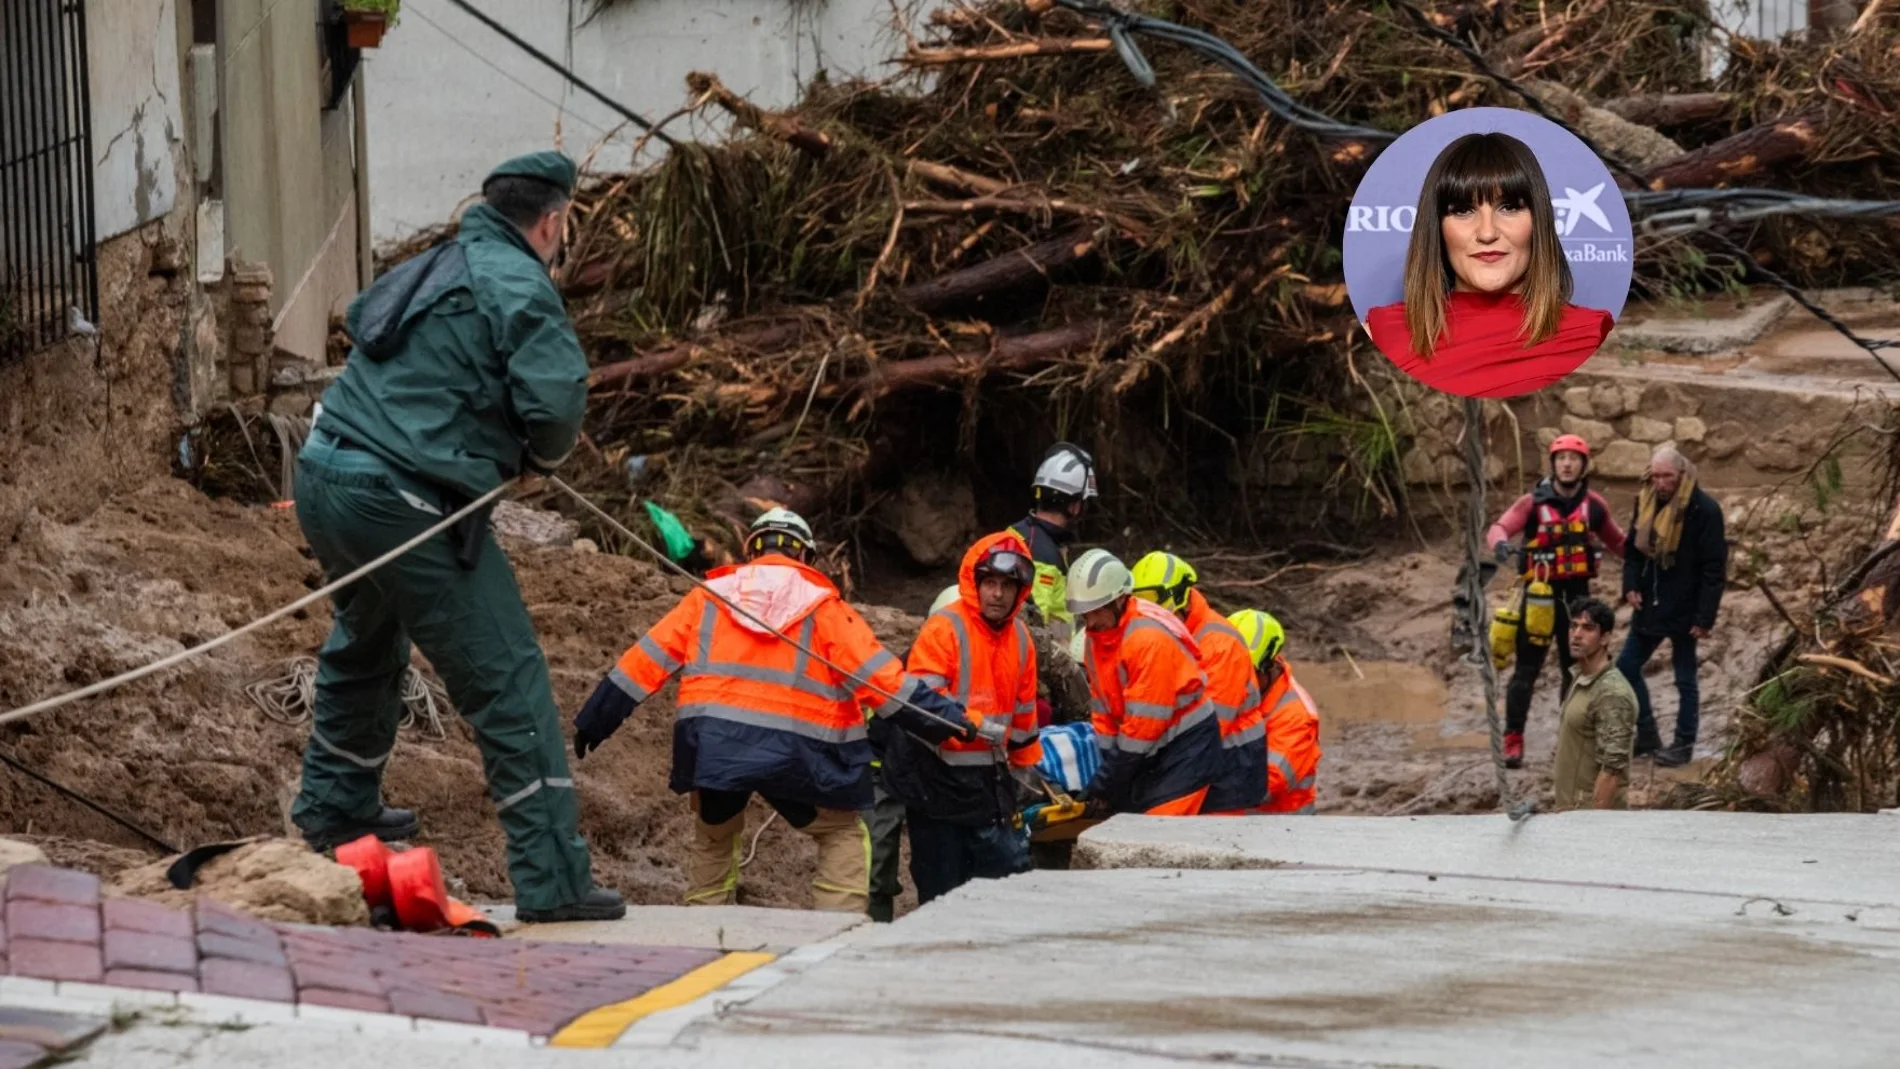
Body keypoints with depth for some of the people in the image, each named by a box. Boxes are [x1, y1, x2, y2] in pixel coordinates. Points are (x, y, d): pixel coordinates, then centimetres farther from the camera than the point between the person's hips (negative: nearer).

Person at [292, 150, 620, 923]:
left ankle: (334, 808, 50)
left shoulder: (426, 271, 17)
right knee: (508, 681, -5)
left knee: (365, 648, 33)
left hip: (324, 481, 9)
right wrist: (540, 457, 3)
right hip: (407, 504, -9)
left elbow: (361, 321, 35)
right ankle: (552, 880, -10)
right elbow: (556, 400, -21)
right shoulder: (518, 287, -9)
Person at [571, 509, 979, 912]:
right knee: (843, 835, 12)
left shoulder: (709, 597, 13)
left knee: (713, 837, 25)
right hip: (791, 752, -3)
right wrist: (946, 718, 1)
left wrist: (594, 722, 20)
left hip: (711, 744, 3)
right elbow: (877, 675, -2)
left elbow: (646, 661, 13)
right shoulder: (823, 607, 5)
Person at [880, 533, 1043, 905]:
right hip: (939, 781, -7)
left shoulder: (1019, 637, 11)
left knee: (1010, 872, 3)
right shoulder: (945, 628, -12)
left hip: (989, 781, 7)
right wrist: (971, 722, -34)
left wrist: (1026, 769, 26)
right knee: (942, 890, -1)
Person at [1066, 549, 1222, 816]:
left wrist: (1108, 783, -16)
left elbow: (1145, 720, -23)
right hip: (1151, 754, 9)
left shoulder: (1150, 637, -24)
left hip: (1186, 745, -9)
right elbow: (1104, 711, 9)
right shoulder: (1096, 636, 4)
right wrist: (1105, 779, 1)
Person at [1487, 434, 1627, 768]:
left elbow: (1616, 541, 17)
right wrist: (1500, 543, -41)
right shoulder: (1534, 503, -7)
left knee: (1576, 670, 12)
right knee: (1527, 669, -5)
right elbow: (1499, 527, -18)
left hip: (1577, 594, 4)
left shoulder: (1593, 505, 4)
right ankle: (1513, 741, -2)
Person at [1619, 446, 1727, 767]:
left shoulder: (1703, 509, -16)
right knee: (1627, 666, 10)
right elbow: (1634, 549, 15)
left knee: (1685, 678, 4)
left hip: (1683, 609, -7)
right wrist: (1631, 586, -3)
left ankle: (1684, 744, 14)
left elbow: (1714, 568, -16)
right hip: (1649, 605, 7)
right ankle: (1646, 735, 21)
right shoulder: (1646, 503, 4)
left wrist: (1705, 617, -18)